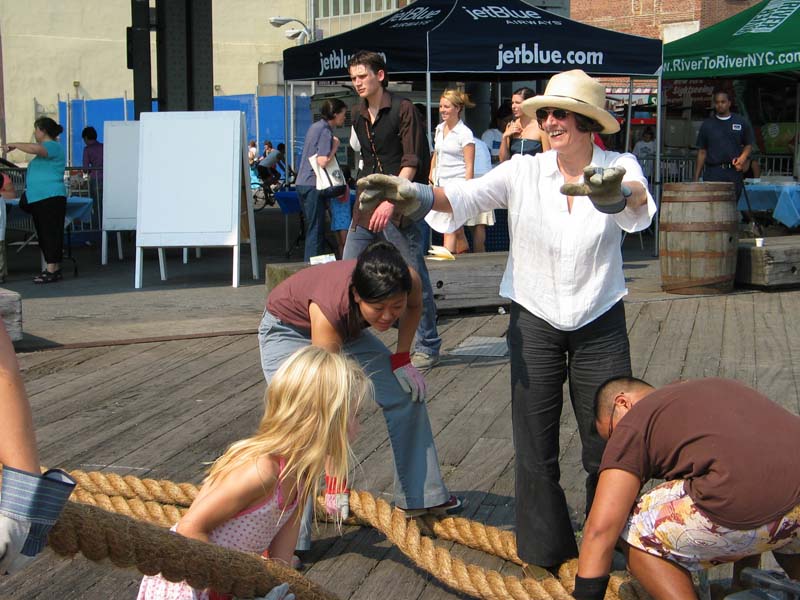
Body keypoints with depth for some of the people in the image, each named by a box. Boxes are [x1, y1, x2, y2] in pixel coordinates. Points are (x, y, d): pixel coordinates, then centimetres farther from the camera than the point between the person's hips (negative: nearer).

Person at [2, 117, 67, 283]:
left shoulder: (53, 147, -10)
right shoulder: (45, 148, 23)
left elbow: (34, 148, -30)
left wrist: (13, 145, -16)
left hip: (50, 198, -11)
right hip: (38, 199, 11)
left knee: (51, 233, -10)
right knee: (44, 234, 10)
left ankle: (53, 271, -10)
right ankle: (54, 269, 15)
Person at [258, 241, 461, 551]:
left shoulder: (409, 281, -32)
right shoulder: (330, 308, -44)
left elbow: (415, 306, -1)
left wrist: (402, 357, -8)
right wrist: (335, 484, -41)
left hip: (347, 328, 6)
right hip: (287, 329, -5)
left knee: (408, 393, 2)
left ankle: (419, 497, 19)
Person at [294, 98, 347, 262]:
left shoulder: (315, 127, 16)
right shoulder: (326, 131, -14)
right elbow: (323, 161, -24)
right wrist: (335, 146, -10)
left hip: (302, 184, 10)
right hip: (313, 185, -10)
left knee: (313, 229, 15)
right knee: (316, 231, -6)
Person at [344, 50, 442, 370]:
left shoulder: (403, 110, -7)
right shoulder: (358, 115, 14)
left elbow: (412, 162, -14)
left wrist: (391, 201, -25)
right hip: (367, 206, 7)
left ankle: (427, 347, 13)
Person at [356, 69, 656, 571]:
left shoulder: (619, 168, -7)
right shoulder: (524, 172, -6)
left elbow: (638, 199, -31)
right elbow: (466, 195, -21)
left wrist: (617, 193, -56)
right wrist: (416, 195, -43)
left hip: (601, 326, 0)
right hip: (534, 324, 1)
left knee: (609, 448, 5)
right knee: (535, 450, 5)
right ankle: (547, 559, 23)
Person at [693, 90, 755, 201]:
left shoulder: (741, 123, 9)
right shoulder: (707, 125, 8)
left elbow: (749, 145, 17)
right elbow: (702, 152, 9)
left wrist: (743, 157, -5)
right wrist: (696, 178, 5)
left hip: (734, 172, 1)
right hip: (713, 172, -1)